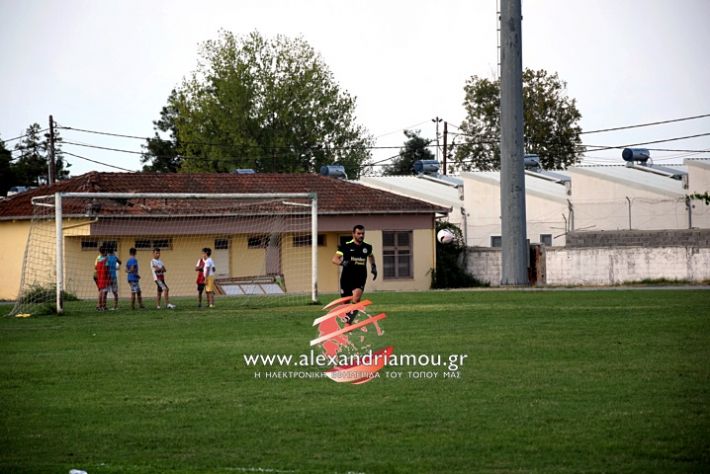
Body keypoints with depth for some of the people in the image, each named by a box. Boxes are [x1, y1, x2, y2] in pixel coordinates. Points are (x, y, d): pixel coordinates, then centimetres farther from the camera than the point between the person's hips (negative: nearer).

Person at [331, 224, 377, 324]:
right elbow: (334, 259, -7)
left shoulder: (367, 247, 6)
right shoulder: (346, 246, -5)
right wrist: (342, 262, -28)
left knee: (356, 299, -24)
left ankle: (348, 323, -22)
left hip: (360, 279, 1)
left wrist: (373, 267, 17)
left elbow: (371, 256, 30)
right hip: (346, 278, -1)